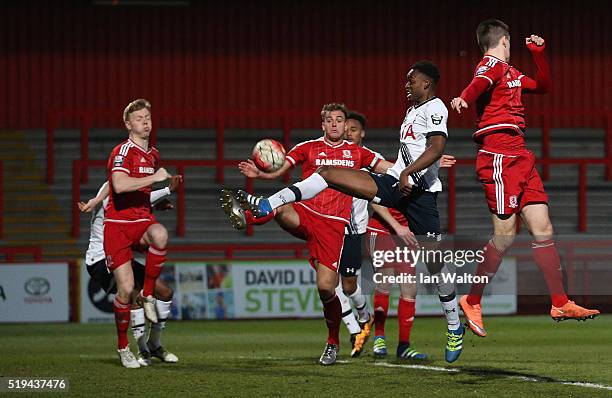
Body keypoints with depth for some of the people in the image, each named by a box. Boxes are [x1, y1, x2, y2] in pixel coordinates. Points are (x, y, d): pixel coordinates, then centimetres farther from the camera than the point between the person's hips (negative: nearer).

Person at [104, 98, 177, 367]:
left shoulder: (153, 155, 14)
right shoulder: (123, 152, -11)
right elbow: (119, 185, -30)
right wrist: (154, 178, -26)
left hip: (142, 219, 5)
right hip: (117, 224, -5)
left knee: (160, 235, -34)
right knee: (126, 288, -11)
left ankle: (147, 295, -15)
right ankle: (122, 346, 10)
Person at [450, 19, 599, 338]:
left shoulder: (511, 72, 23)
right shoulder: (492, 65, -5)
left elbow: (543, 85, 38)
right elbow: (479, 83, -29)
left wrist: (538, 53, 24)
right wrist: (463, 98, -50)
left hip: (520, 158, 9)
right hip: (499, 158, -9)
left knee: (543, 229, 6)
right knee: (505, 234, -10)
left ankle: (560, 303, 8)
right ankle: (472, 301, 2)